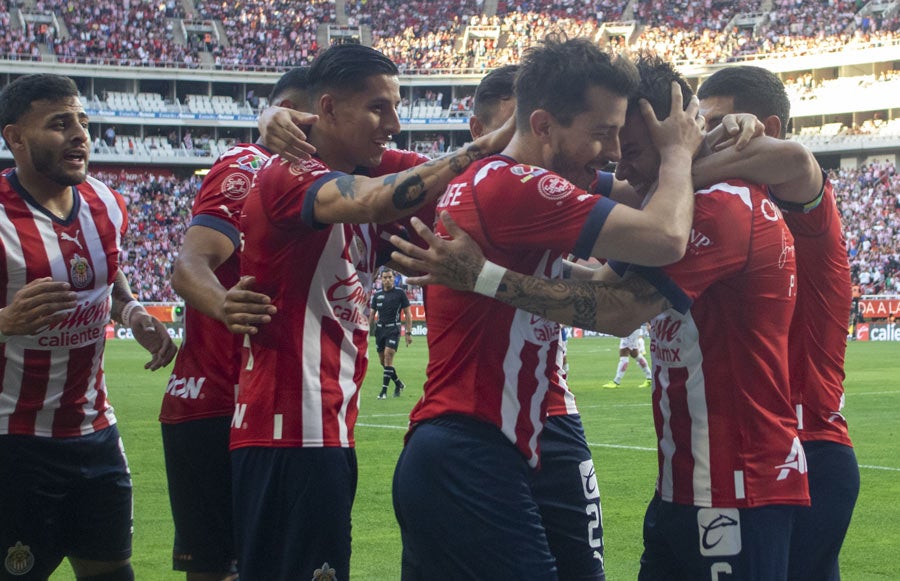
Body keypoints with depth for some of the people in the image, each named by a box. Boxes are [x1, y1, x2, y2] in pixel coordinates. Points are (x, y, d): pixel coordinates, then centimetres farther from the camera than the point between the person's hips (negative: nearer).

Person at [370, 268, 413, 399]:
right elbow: (372, 314, 17)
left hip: (393, 329, -5)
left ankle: (384, 390, -15)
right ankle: (398, 384, 25)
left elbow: (408, 314, 0)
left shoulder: (400, 293, -2)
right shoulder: (377, 295, 9)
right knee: (382, 360, 5)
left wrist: (409, 333, -5)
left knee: (388, 355, -17)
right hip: (380, 329, 5)